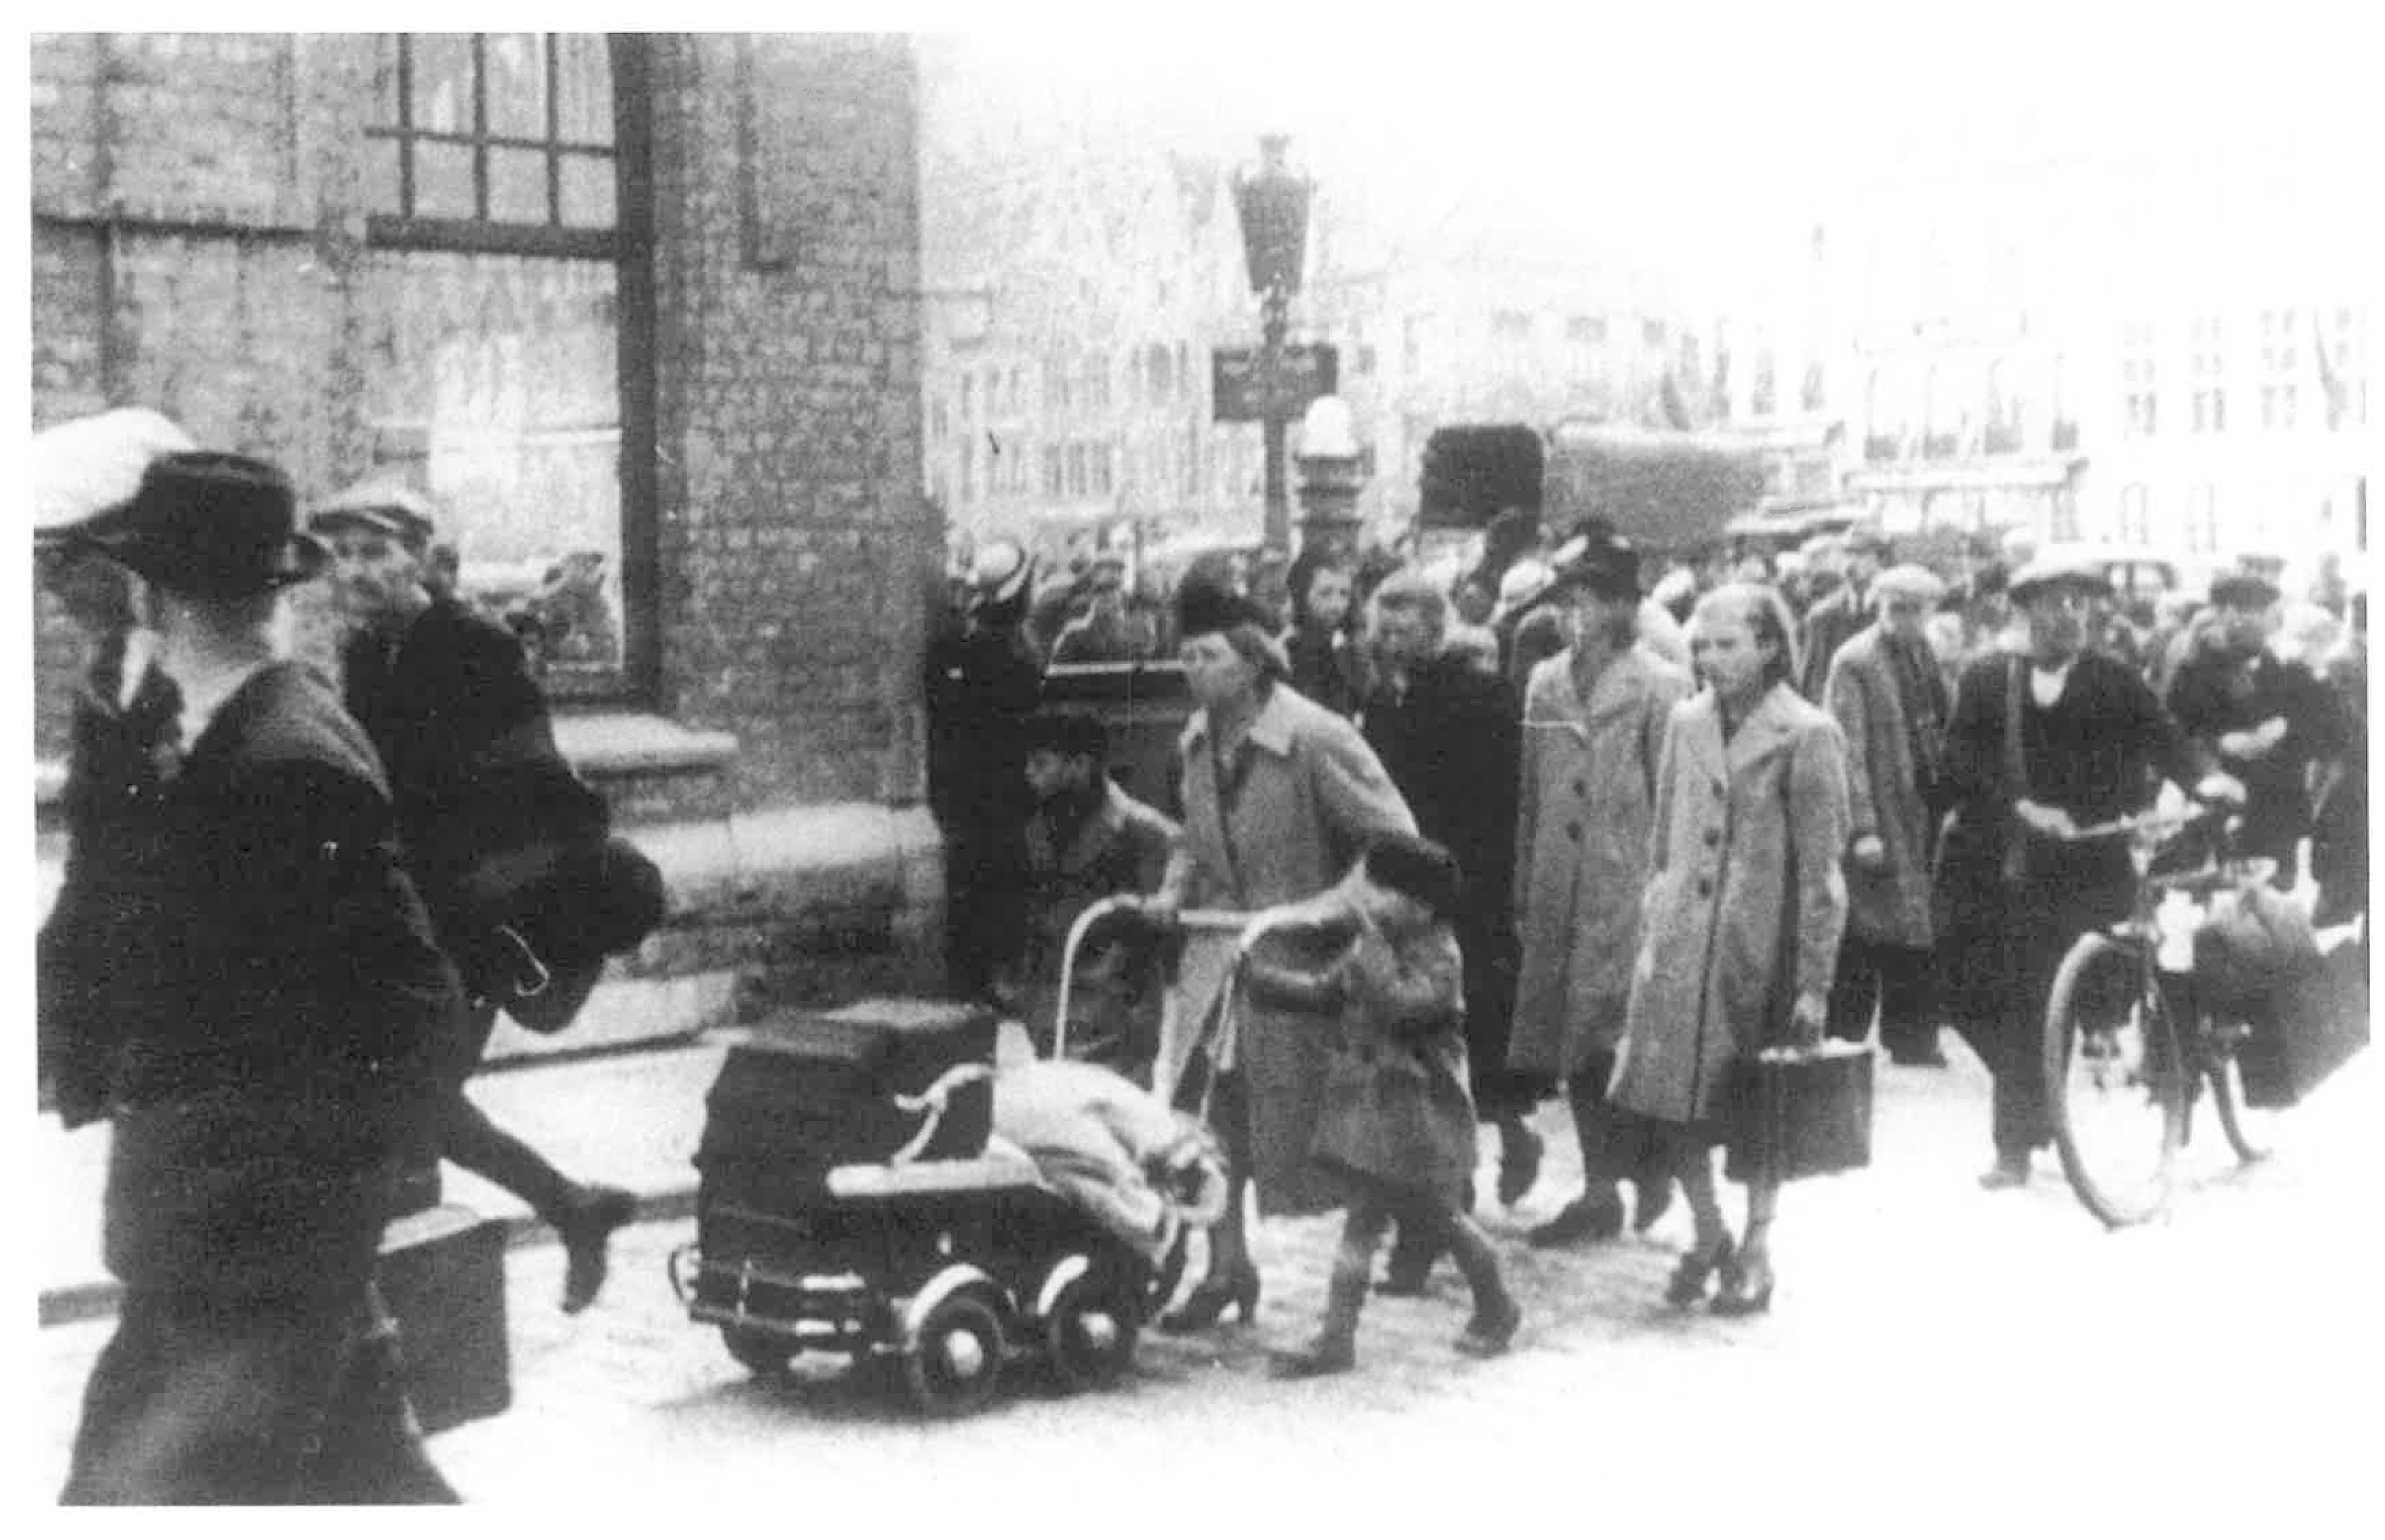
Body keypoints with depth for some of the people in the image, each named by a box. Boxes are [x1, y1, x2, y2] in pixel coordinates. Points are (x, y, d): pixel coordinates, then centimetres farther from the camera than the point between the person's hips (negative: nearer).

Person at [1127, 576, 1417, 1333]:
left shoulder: (1317, 741, -16)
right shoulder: (1196, 743, 6)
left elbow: (1395, 843, -13)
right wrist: (1175, 889, 2)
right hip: (1221, 951, 6)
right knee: (1212, 1114, 4)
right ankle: (1225, 1268, 18)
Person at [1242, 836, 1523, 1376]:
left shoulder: (1440, 958, -18)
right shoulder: (1368, 950, 5)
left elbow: (1395, 1001, -34)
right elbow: (1321, 990, 14)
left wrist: (1366, 929, -34)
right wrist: (1257, 975, 3)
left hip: (1420, 1113, -6)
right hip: (1366, 1104, 6)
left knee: (1442, 1218, 11)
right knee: (1360, 1220, 4)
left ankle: (1497, 1310, 34)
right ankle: (1336, 1337, 4)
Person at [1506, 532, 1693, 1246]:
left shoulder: (1660, 686, -3)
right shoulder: (1547, 683, 13)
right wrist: (1524, 896, 12)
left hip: (1628, 891, -5)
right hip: (1559, 894, 5)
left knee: (1612, 1041, -9)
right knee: (1572, 1049, 7)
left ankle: (1648, 1166, 11)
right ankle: (1601, 1190, 17)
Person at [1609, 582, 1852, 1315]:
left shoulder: (1807, 734, -9)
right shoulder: (1687, 721, 7)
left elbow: (1822, 868, -9)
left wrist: (1815, 979, -10)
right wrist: (1649, 937, 10)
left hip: (1762, 950, -4)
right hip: (1682, 944, 4)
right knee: (1675, 1100, 4)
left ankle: (1755, 1252, 24)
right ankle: (1708, 1235, 25)